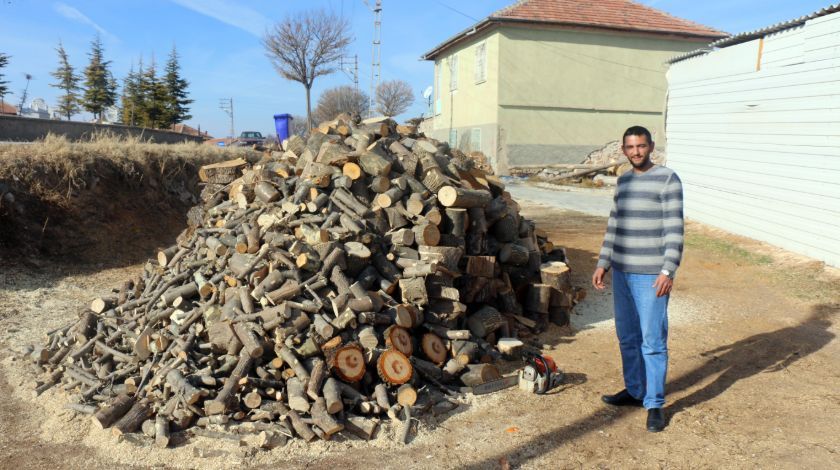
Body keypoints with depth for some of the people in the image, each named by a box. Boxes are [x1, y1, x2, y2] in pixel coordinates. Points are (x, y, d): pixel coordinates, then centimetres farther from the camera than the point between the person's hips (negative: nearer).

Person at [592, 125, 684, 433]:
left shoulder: (667, 180, -7)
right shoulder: (623, 182, 13)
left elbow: (674, 229, -12)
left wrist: (668, 271, -19)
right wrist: (603, 264, 13)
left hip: (651, 275, -7)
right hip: (622, 272, 7)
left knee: (653, 341, -2)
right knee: (627, 338, 15)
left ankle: (655, 404, 9)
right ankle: (635, 391, 29)